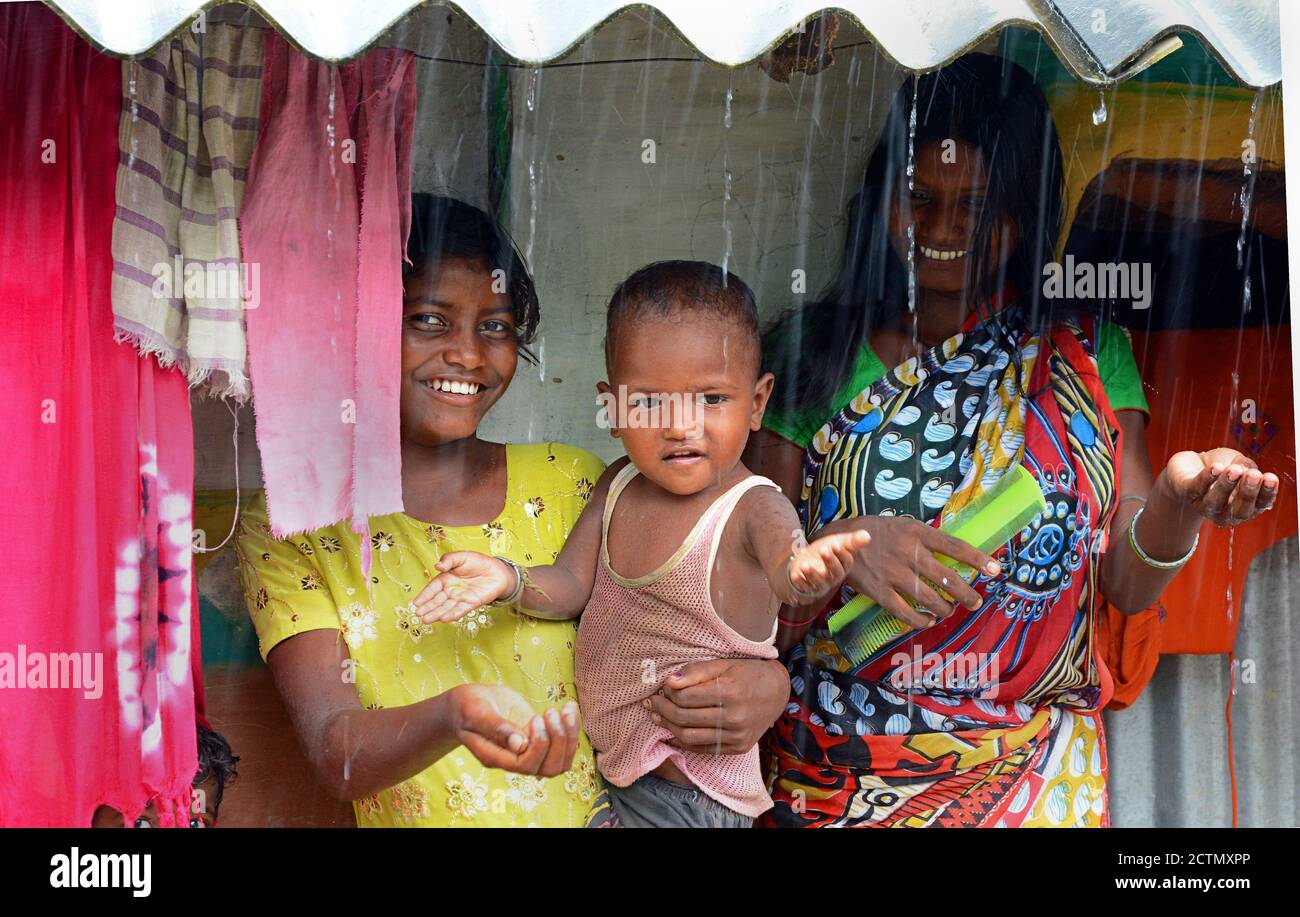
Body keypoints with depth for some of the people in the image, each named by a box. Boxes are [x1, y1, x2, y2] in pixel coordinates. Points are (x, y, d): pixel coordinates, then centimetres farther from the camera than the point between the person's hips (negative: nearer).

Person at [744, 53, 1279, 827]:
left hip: (1032, 765, 1)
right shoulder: (813, 351, 2)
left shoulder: (1088, 354, 6)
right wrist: (840, 547, -20)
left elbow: (1129, 585, 5)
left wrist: (1176, 503, -15)